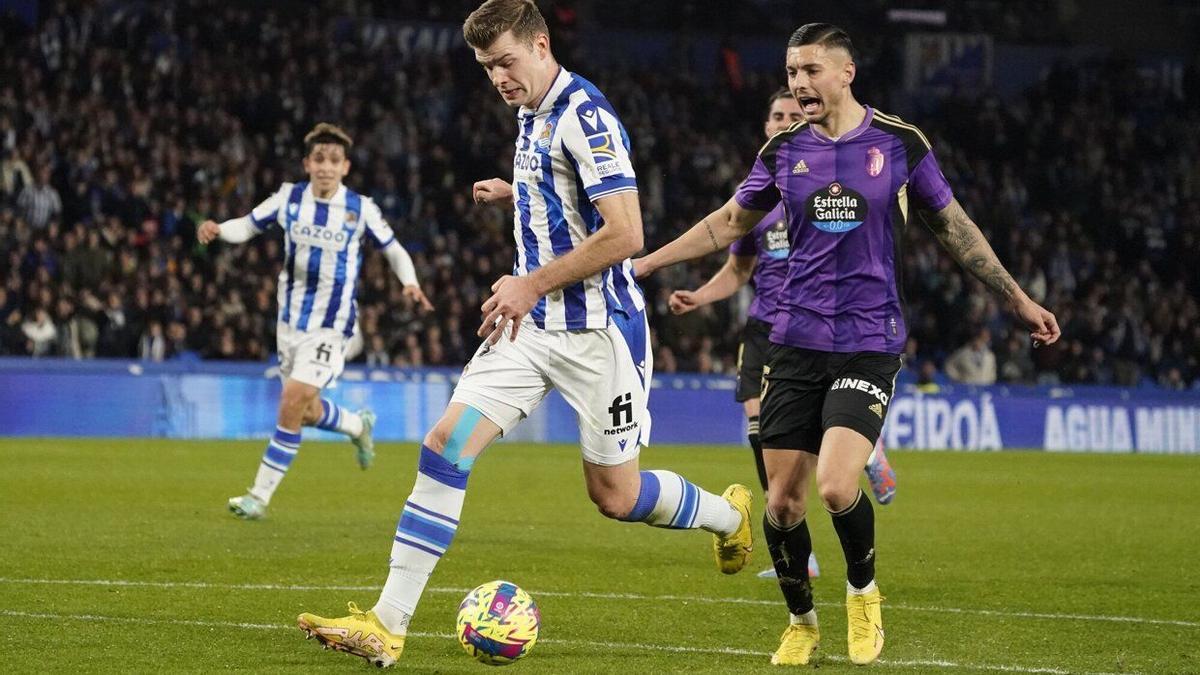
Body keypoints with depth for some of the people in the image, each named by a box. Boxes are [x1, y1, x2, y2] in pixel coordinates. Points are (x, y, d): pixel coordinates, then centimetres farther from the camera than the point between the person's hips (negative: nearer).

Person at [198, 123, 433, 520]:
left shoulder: (360, 209, -7)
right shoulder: (290, 198, -2)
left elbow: (393, 250, 5)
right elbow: (247, 226, 5)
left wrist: (410, 283, -14)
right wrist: (217, 229, -17)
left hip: (331, 327, -4)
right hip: (291, 320, 4)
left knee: (292, 403, -17)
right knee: (308, 412, 12)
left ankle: (261, 495, -9)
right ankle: (358, 426, 46)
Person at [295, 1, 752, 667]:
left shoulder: (584, 117, -17)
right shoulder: (532, 114, 11)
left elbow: (624, 233, -24)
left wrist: (533, 284, -19)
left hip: (597, 330, -8)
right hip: (533, 325, 8)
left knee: (615, 495, 2)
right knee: (445, 443, -7)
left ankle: (731, 514, 34)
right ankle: (387, 624, -10)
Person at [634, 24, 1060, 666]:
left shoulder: (899, 143, -1)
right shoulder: (784, 150, 5)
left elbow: (953, 227, 9)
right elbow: (729, 222, 18)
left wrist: (1019, 300, 11)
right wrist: (644, 261, 14)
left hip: (869, 344, -3)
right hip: (795, 342, 3)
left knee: (836, 487, -20)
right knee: (781, 502, 0)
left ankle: (863, 591, 9)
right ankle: (801, 621, 22)